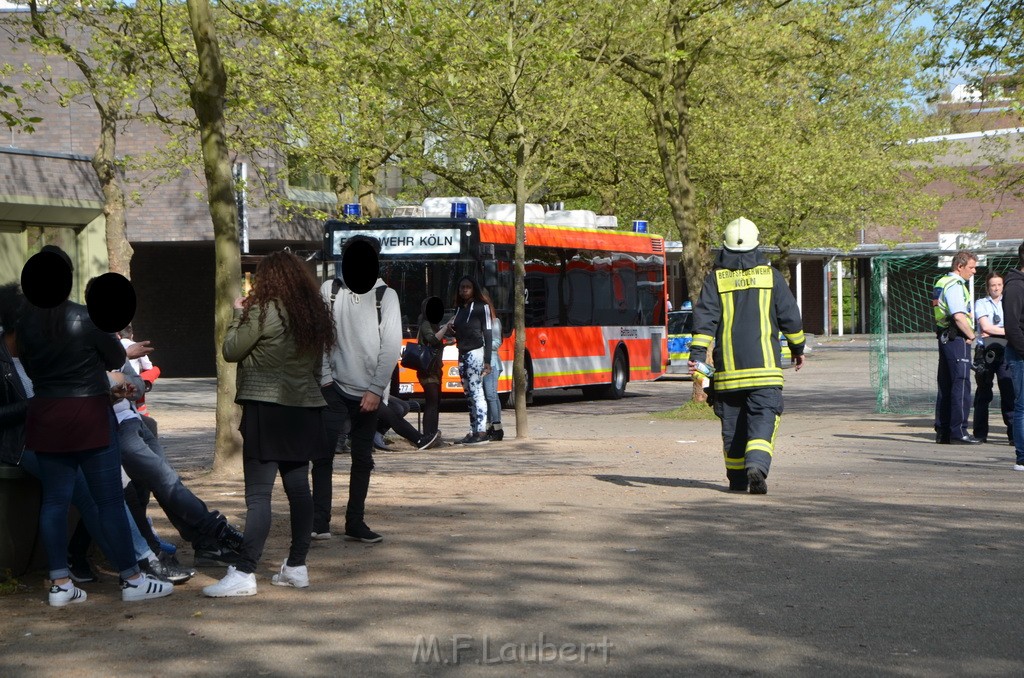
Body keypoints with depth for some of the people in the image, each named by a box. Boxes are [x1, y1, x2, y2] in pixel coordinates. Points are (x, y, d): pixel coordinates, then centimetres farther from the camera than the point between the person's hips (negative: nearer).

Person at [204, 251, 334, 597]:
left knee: (258, 494, -9)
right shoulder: (314, 313, 10)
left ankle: (244, 572, -11)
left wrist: (238, 314, 7)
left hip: (268, 409, -7)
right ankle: (297, 566, 18)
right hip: (304, 409, 7)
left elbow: (231, 350, -6)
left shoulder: (264, 311, -12)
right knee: (298, 487, 12)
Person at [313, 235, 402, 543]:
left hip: (368, 392, 1)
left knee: (363, 458, 8)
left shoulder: (385, 295, -2)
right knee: (323, 452, -11)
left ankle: (355, 523, 18)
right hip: (334, 388, 0)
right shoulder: (330, 290, 1)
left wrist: (375, 389, -12)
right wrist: (325, 377, -8)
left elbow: (392, 345, -7)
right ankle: (320, 522, -10)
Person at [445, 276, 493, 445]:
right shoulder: (459, 309, 16)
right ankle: (472, 432, 7)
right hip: (462, 354, 7)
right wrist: (450, 327, -1)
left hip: (475, 353, -7)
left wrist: (487, 361, -15)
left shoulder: (481, 307, -4)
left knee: (476, 392, -11)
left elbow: (487, 334, -8)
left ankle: (481, 432, -13)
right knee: (469, 395, 6)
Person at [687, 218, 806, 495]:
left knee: (733, 424, 11)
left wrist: (697, 355, -8)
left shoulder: (716, 278, 4)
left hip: (728, 366, 2)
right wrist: (798, 349, 21)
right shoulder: (770, 275, 3)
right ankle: (757, 465, -28)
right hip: (764, 366, -2)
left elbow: (704, 319, -5)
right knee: (764, 419, -5)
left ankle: (737, 479, 17)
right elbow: (790, 316, 7)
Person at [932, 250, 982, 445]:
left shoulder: (941, 283, 17)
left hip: (944, 338, 10)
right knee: (961, 385, -7)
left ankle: (942, 431, 15)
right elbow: (959, 316, -23)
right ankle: (958, 432, -7)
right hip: (957, 339, -10)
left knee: (945, 385, 12)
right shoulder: (954, 285, -14)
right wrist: (971, 335, -9)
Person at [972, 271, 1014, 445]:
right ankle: (980, 434, 5)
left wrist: (993, 331, -5)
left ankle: (1014, 433, -9)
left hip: (1005, 351, 1)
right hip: (986, 351, -1)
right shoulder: (981, 303, 10)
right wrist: (1006, 331, 1)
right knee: (983, 393, 1)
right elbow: (985, 326, -3)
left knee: (1009, 392, -8)